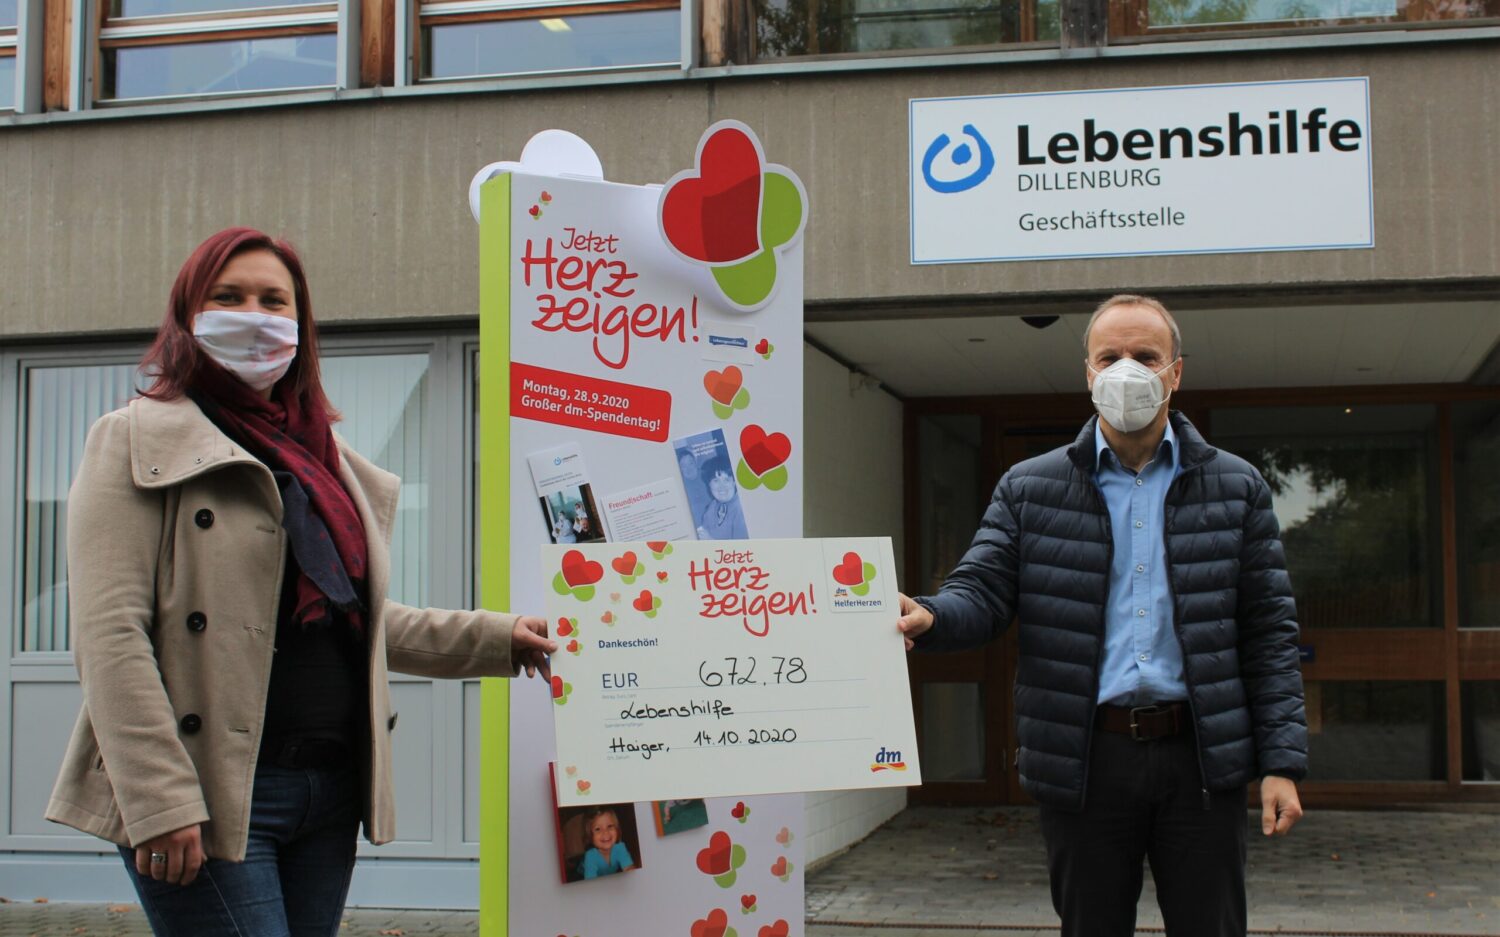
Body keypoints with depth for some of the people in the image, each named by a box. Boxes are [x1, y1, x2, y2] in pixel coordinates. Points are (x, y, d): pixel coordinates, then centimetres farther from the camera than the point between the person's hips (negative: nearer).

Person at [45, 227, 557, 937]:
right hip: (214, 797, -6)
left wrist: (498, 639, 17)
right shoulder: (140, 441, -2)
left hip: (330, 794, 6)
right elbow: (110, 634, -11)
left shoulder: (330, 462, 18)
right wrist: (159, 799, -19)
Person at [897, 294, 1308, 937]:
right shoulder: (1029, 489, 7)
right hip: (1083, 760, 0)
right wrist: (928, 618, -26)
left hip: (1201, 757, 0)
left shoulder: (1236, 489, 8)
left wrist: (1282, 762, -1)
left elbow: (1269, 631, 6)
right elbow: (980, 593, -2)